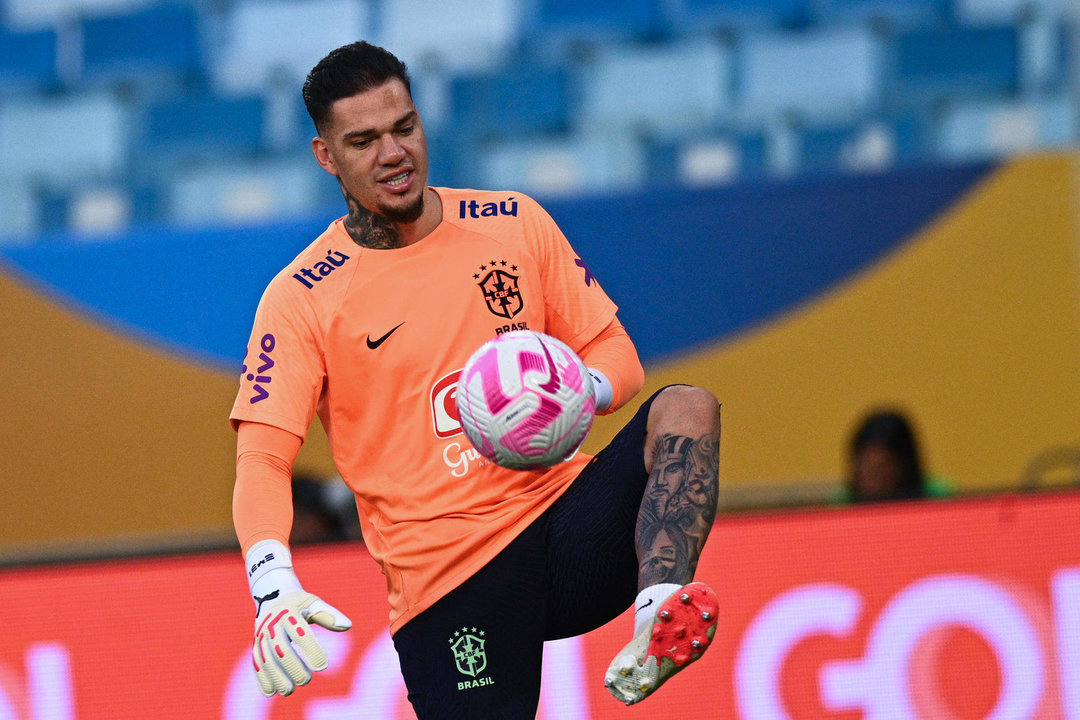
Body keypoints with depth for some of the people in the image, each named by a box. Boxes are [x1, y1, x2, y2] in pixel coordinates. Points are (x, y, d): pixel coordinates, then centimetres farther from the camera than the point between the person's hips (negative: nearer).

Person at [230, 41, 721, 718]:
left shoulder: (516, 224, 10)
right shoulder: (300, 299, 0)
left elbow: (617, 355, 13)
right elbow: (263, 459, -8)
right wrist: (274, 588, -28)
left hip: (567, 519, 2)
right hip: (448, 577, -2)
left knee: (686, 409, -22)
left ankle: (663, 609, -42)